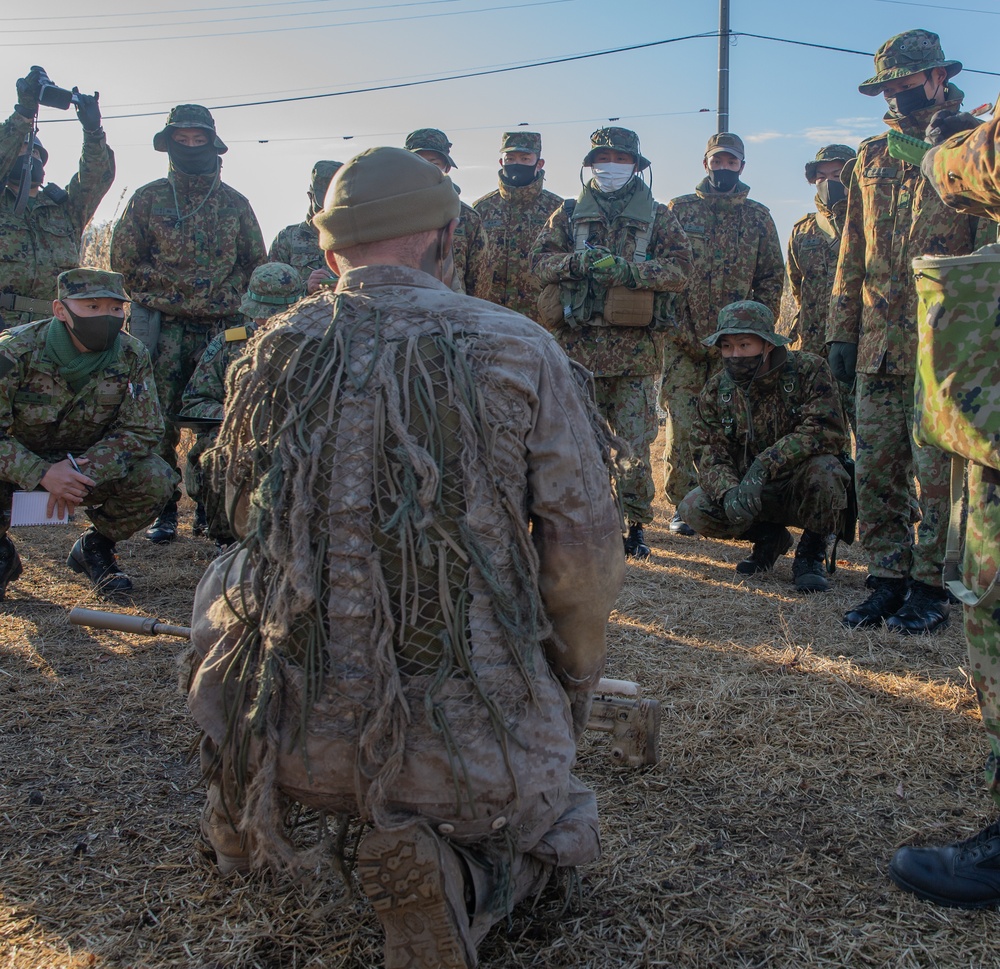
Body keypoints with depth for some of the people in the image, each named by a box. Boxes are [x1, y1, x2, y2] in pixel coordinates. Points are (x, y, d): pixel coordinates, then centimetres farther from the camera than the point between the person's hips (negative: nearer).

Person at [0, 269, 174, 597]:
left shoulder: (131, 357, -16)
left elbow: (142, 430, -15)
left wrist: (78, 470, -28)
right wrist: (42, 474, -38)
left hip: (90, 462, 2)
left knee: (155, 479, -24)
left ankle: (95, 547, 5)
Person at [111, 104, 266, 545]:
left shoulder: (235, 203, 11)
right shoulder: (149, 198, 8)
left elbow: (256, 263, 15)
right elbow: (123, 258, 8)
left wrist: (229, 298, 4)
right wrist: (157, 294, 2)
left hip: (221, 328, 1)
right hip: (163, 328, -1)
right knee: (160, 420, -2)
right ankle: (163, 509, 7)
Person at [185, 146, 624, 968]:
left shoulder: (275, 354, 1)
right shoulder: (520, 354, -8)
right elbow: (585, 550, -8)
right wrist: (576, 680, 12)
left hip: (290, 731, 4)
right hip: (467, 739, -3)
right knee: (555, 821, 30)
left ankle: (244, 809, 29)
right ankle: (453, 875, -3)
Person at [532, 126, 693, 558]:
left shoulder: (657, 216, 11)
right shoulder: (569, 214, 16)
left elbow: (680, 268, -2)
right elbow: (540, 259, 6)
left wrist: (627, 269, -16)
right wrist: (577, 261, -14)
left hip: (636, 348, -1)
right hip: (579, 343, 2)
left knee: (636, 444, 0)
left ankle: (635, 525, 12)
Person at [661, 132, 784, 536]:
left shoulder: (758, 217, 11)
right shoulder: (678, 209, 8)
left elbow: (772, 277, 10)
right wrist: (674, 323, -6)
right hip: (683, 338, -1)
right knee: (682, 425, -4)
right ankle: (683, 506, 5)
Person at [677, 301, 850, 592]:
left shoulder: (809, 370, -15)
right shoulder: (716, 389, -2)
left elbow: (827, 430, -28)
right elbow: (708, 451, -9)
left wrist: (765, 463, -37)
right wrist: (729, 492, -31)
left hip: (803, 490, -4)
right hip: (754, 493, 4)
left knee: (821, 468, -37)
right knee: (694, 508, -20)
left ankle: (811, 554, -11)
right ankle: (768, 538, 9)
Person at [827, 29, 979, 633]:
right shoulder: (872, 158, 17)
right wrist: (843, 331, 10)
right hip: (879, 345, 5)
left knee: (936, 471, -2)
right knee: (875, 469, 5)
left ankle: (930, 588, 9)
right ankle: (889, 581, 16)